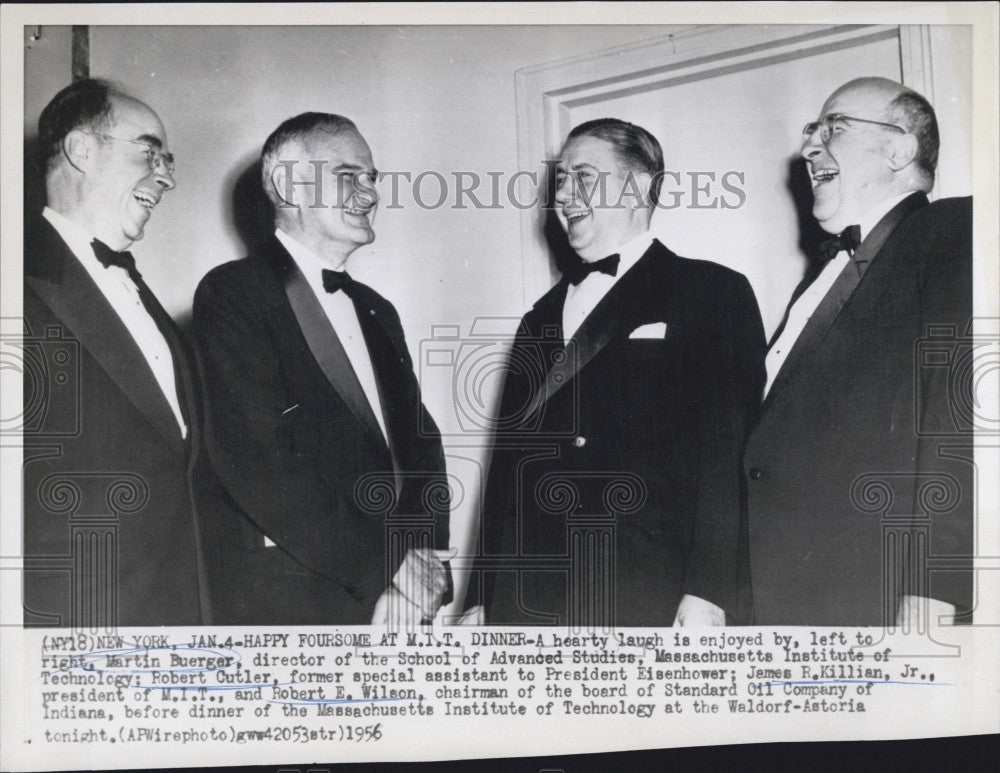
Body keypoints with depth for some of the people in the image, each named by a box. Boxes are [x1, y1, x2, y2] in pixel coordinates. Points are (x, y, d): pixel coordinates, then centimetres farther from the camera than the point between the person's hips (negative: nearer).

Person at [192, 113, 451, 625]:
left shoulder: (377, 312, 16)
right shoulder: (230, 294, -8)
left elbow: (420, 439, 12)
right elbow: (258, 463, -17)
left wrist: (426, 554, -7)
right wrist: (386, 568, -16)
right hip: (287, 604, -6)